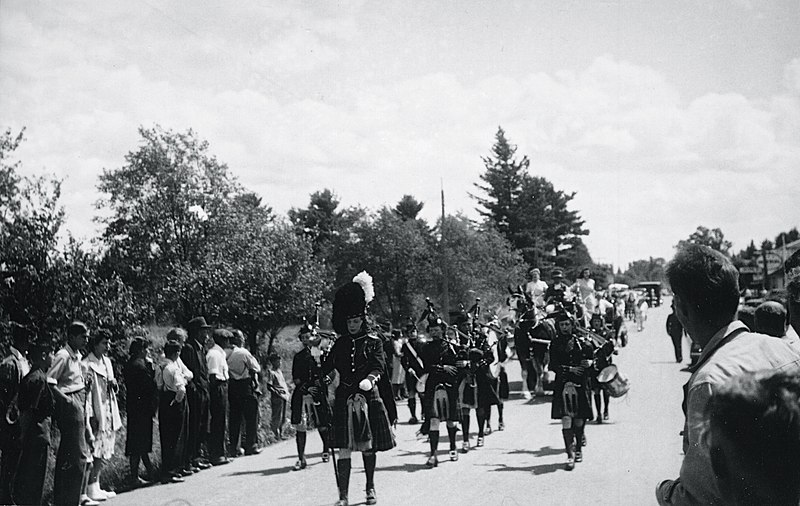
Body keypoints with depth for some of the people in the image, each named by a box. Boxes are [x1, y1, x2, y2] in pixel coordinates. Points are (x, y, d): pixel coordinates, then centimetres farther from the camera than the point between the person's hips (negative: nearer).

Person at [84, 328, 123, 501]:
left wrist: (114, 385, 1)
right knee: (95, 452, -7)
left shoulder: (107, 362, 14)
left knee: (104, 454, 10)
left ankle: (95, 486, 18)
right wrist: (91, 415, -19)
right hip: (96, 414, -8)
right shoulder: (87, 365, -13)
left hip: (109, 413, 8)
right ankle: (91, 488, -1)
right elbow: (86, 391, -16)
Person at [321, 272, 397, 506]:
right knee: (344, 449, -4)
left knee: (368, 446, 8)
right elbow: (328, 366, 7)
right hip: (345, 399, 1)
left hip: (369, 398, -1)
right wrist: (327, 376, -15)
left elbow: (379, 366, -10)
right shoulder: (340, 343, 10)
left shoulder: (373, 342, 3)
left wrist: (370, 379, -30)